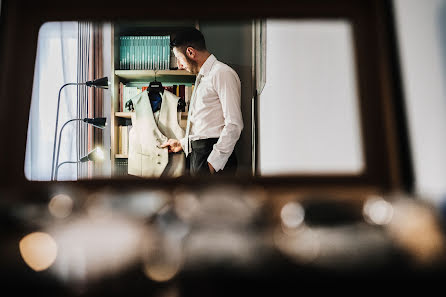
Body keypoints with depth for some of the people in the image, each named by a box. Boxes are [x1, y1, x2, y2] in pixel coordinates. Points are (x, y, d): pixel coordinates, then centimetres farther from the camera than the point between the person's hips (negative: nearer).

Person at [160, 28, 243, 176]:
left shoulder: (222, 73, -10)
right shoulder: (201, 77, 20)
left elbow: (234, 125, -17)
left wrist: (213, 163, -20)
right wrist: (182, 143, 22)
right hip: (195, 155, 9)